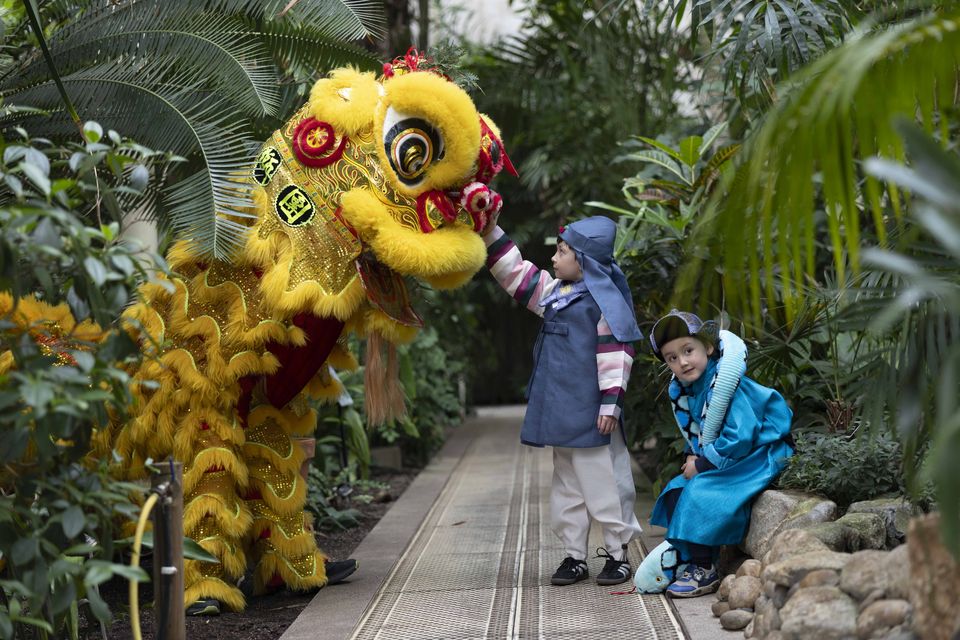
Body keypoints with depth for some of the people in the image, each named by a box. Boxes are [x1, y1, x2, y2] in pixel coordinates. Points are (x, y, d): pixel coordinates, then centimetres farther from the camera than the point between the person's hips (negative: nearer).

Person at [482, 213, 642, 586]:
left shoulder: (603, 298, -10)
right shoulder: (554, 292, 14)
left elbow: (614, 353, -14)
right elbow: (515, 273, 22)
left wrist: (611, 402, -18)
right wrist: (490, 232, 16)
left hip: (592, 414, -8)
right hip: (561, 412, 8)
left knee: (603, 483, -1)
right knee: (567, 485, 12)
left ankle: (617, 554, 9)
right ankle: (574, 555, 20)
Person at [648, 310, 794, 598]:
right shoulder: (680, 390, 3)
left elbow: (740, 437, -29)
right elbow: (694, 435, 15)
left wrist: (702, 464, -20)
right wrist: (694, 458, -7)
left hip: (762, 453, -9)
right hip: (724, 458, 9)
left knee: (701, 493, -24)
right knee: (676, 490, 0)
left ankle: (704, 570, -14)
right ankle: (683, 557, 5)